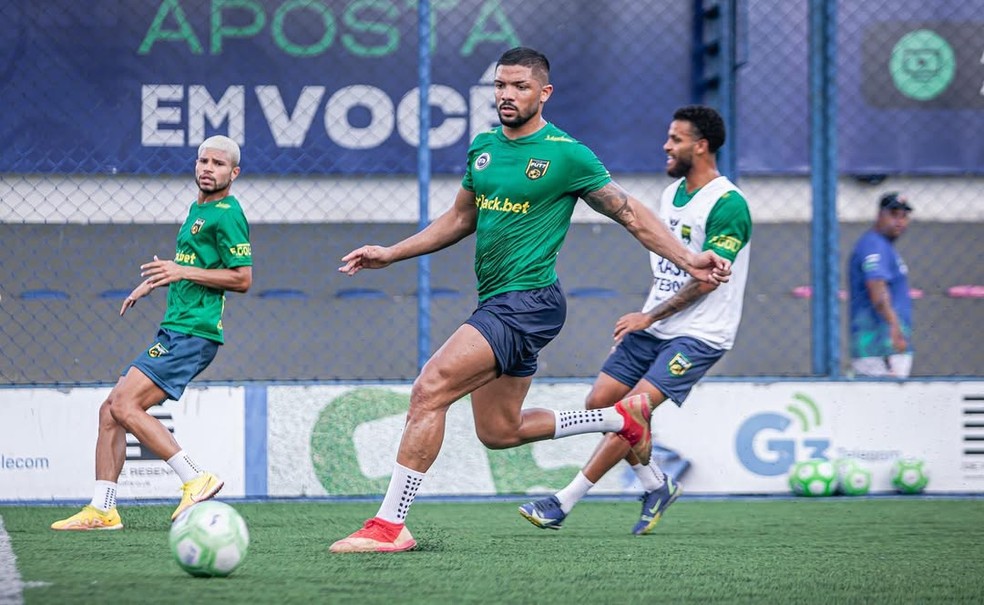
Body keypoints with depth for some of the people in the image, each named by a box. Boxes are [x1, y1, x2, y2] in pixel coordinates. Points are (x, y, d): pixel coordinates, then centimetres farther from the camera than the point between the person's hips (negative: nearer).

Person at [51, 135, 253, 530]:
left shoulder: (226, 215, -10)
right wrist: (153, 282, 29)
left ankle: (195, 479, -18)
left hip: (193, 333, -10)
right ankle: (102, 510, 7)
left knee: (123, 405, -19)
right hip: (173, 331, 10)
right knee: (110, 410, 5)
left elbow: (242, 278, -15)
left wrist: (182, 271, -18)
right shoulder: (197, 209, 20)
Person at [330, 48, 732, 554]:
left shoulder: (566, 154, -8)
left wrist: (687, 260, -9)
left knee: (430, 388, -21)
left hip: (528, 301, -9)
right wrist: (390, 254, 22)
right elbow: (461, 218, 26)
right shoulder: (483, 147, 12)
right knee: (499, 432, 16)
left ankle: (390, 525, -20)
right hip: (496, 303, 9)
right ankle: (623, 417, 32)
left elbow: (630, 213, 0)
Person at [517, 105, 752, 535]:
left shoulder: (728, 204, -15)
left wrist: (649, 317, -15)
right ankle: (657, 486, 18)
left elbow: (706, 279, -19)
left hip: (697, 335, -9)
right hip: (651, 327, 9)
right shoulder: (670, 195, 12)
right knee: (599, 403, 0)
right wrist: (641, 322, 17)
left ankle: (564, 503, -16)